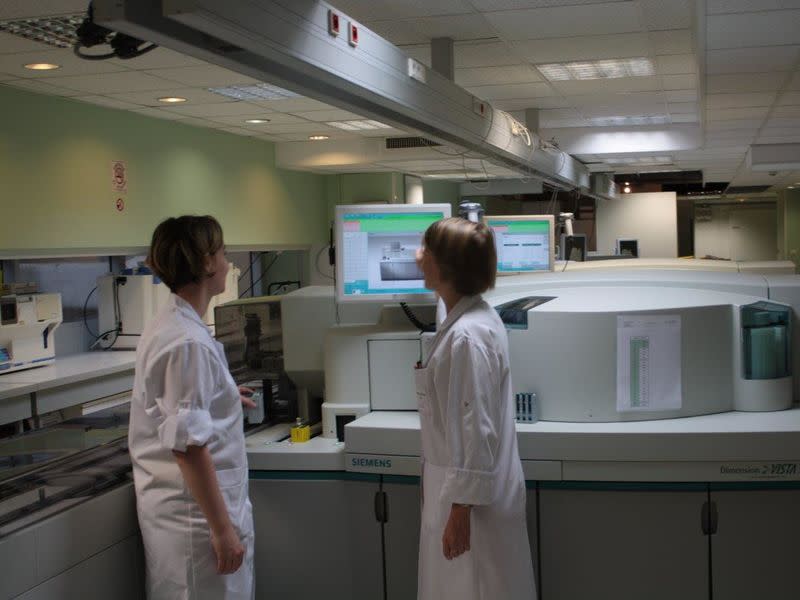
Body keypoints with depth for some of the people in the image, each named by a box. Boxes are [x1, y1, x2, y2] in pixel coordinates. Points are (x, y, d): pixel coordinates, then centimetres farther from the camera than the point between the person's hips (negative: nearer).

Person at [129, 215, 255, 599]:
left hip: (175, 506, 10)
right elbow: (189, 446, -25)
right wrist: (222, 528, -21)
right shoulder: (190, 343, -22)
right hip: (195, 510, -10)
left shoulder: (166, 325, 9)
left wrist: (225, 397, 44)